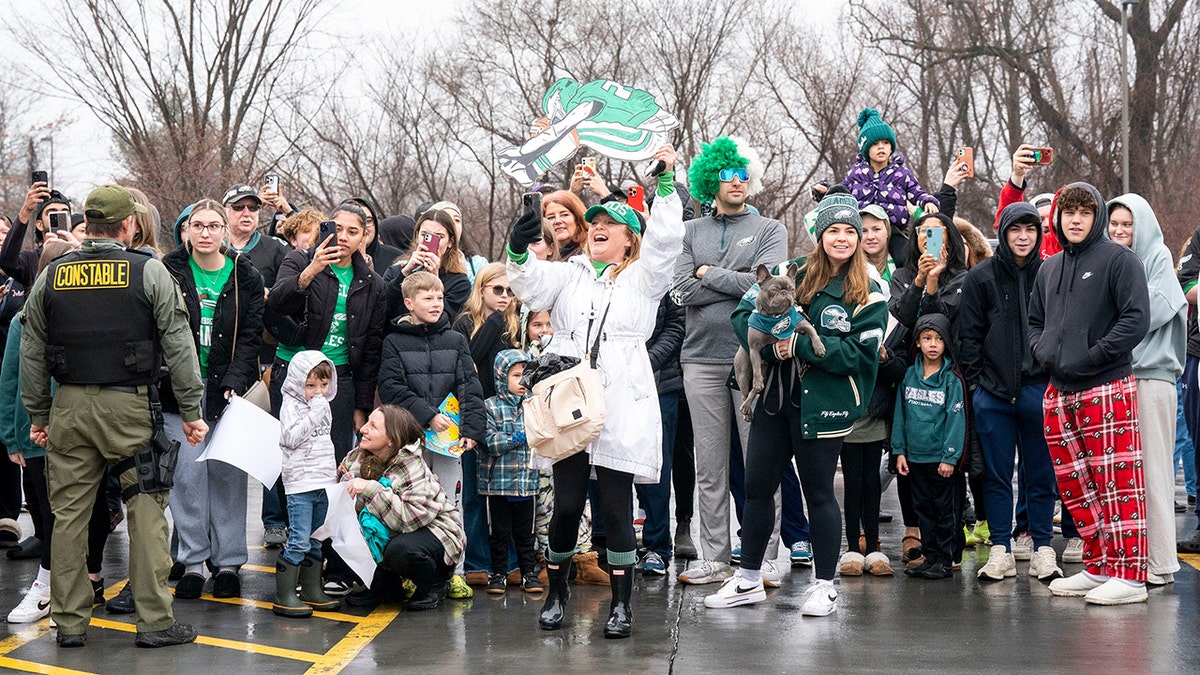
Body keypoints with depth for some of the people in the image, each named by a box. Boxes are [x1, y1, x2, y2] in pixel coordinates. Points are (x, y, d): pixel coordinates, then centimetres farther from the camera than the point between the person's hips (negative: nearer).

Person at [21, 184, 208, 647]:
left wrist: (37, 414, 19)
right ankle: (155, 621, 4)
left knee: (69, 513, 9)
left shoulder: (51, 277, 7)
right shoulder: (149, 272, -3)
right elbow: (179, 346, -4)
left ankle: (69, 622, 15)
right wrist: (191, 410, 1)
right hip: (130, 406, -3)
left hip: (68, 406, 3)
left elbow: (32, 353, 11)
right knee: (146, 510, 3)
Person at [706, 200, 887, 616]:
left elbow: (858, 352, -13)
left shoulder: (868, 294, -4)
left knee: (818, 492, 4)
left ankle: (825, 585, 19)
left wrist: (800, 343, -18)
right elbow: (744, 313, 2)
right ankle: (748, 580, 24)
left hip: (823, 404, -4)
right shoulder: (791, 274, 6)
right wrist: (773, 346, -15)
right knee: (756, 487, 9)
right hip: (775, 397, 4)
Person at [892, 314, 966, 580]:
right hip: (915, 455, 5)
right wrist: (899, 450, 4)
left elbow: (956, 419, -10)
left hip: (940, 457, -5)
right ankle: (930, 556, 21)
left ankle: (945, 560, 11)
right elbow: (900, 414, 9)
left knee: (945, 508, 4)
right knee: (923, 507, 12)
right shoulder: (909, 375, 6)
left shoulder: (952, 379, -7)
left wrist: (950, 456, -14)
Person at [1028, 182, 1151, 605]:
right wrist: (1043, 351, 7)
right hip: (1059, 391, 7)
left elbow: (1136, 319, -11)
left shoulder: (1119, 260, -2)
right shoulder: (1049, 268, 18)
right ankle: (1098, 567, 19)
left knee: (1117, 480, -7)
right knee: (1074, 483, 9)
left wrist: (1091, 357, -15)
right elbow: (1034, 321, 27)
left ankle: (1128, 574, -3)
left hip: (1107, 388, -7)